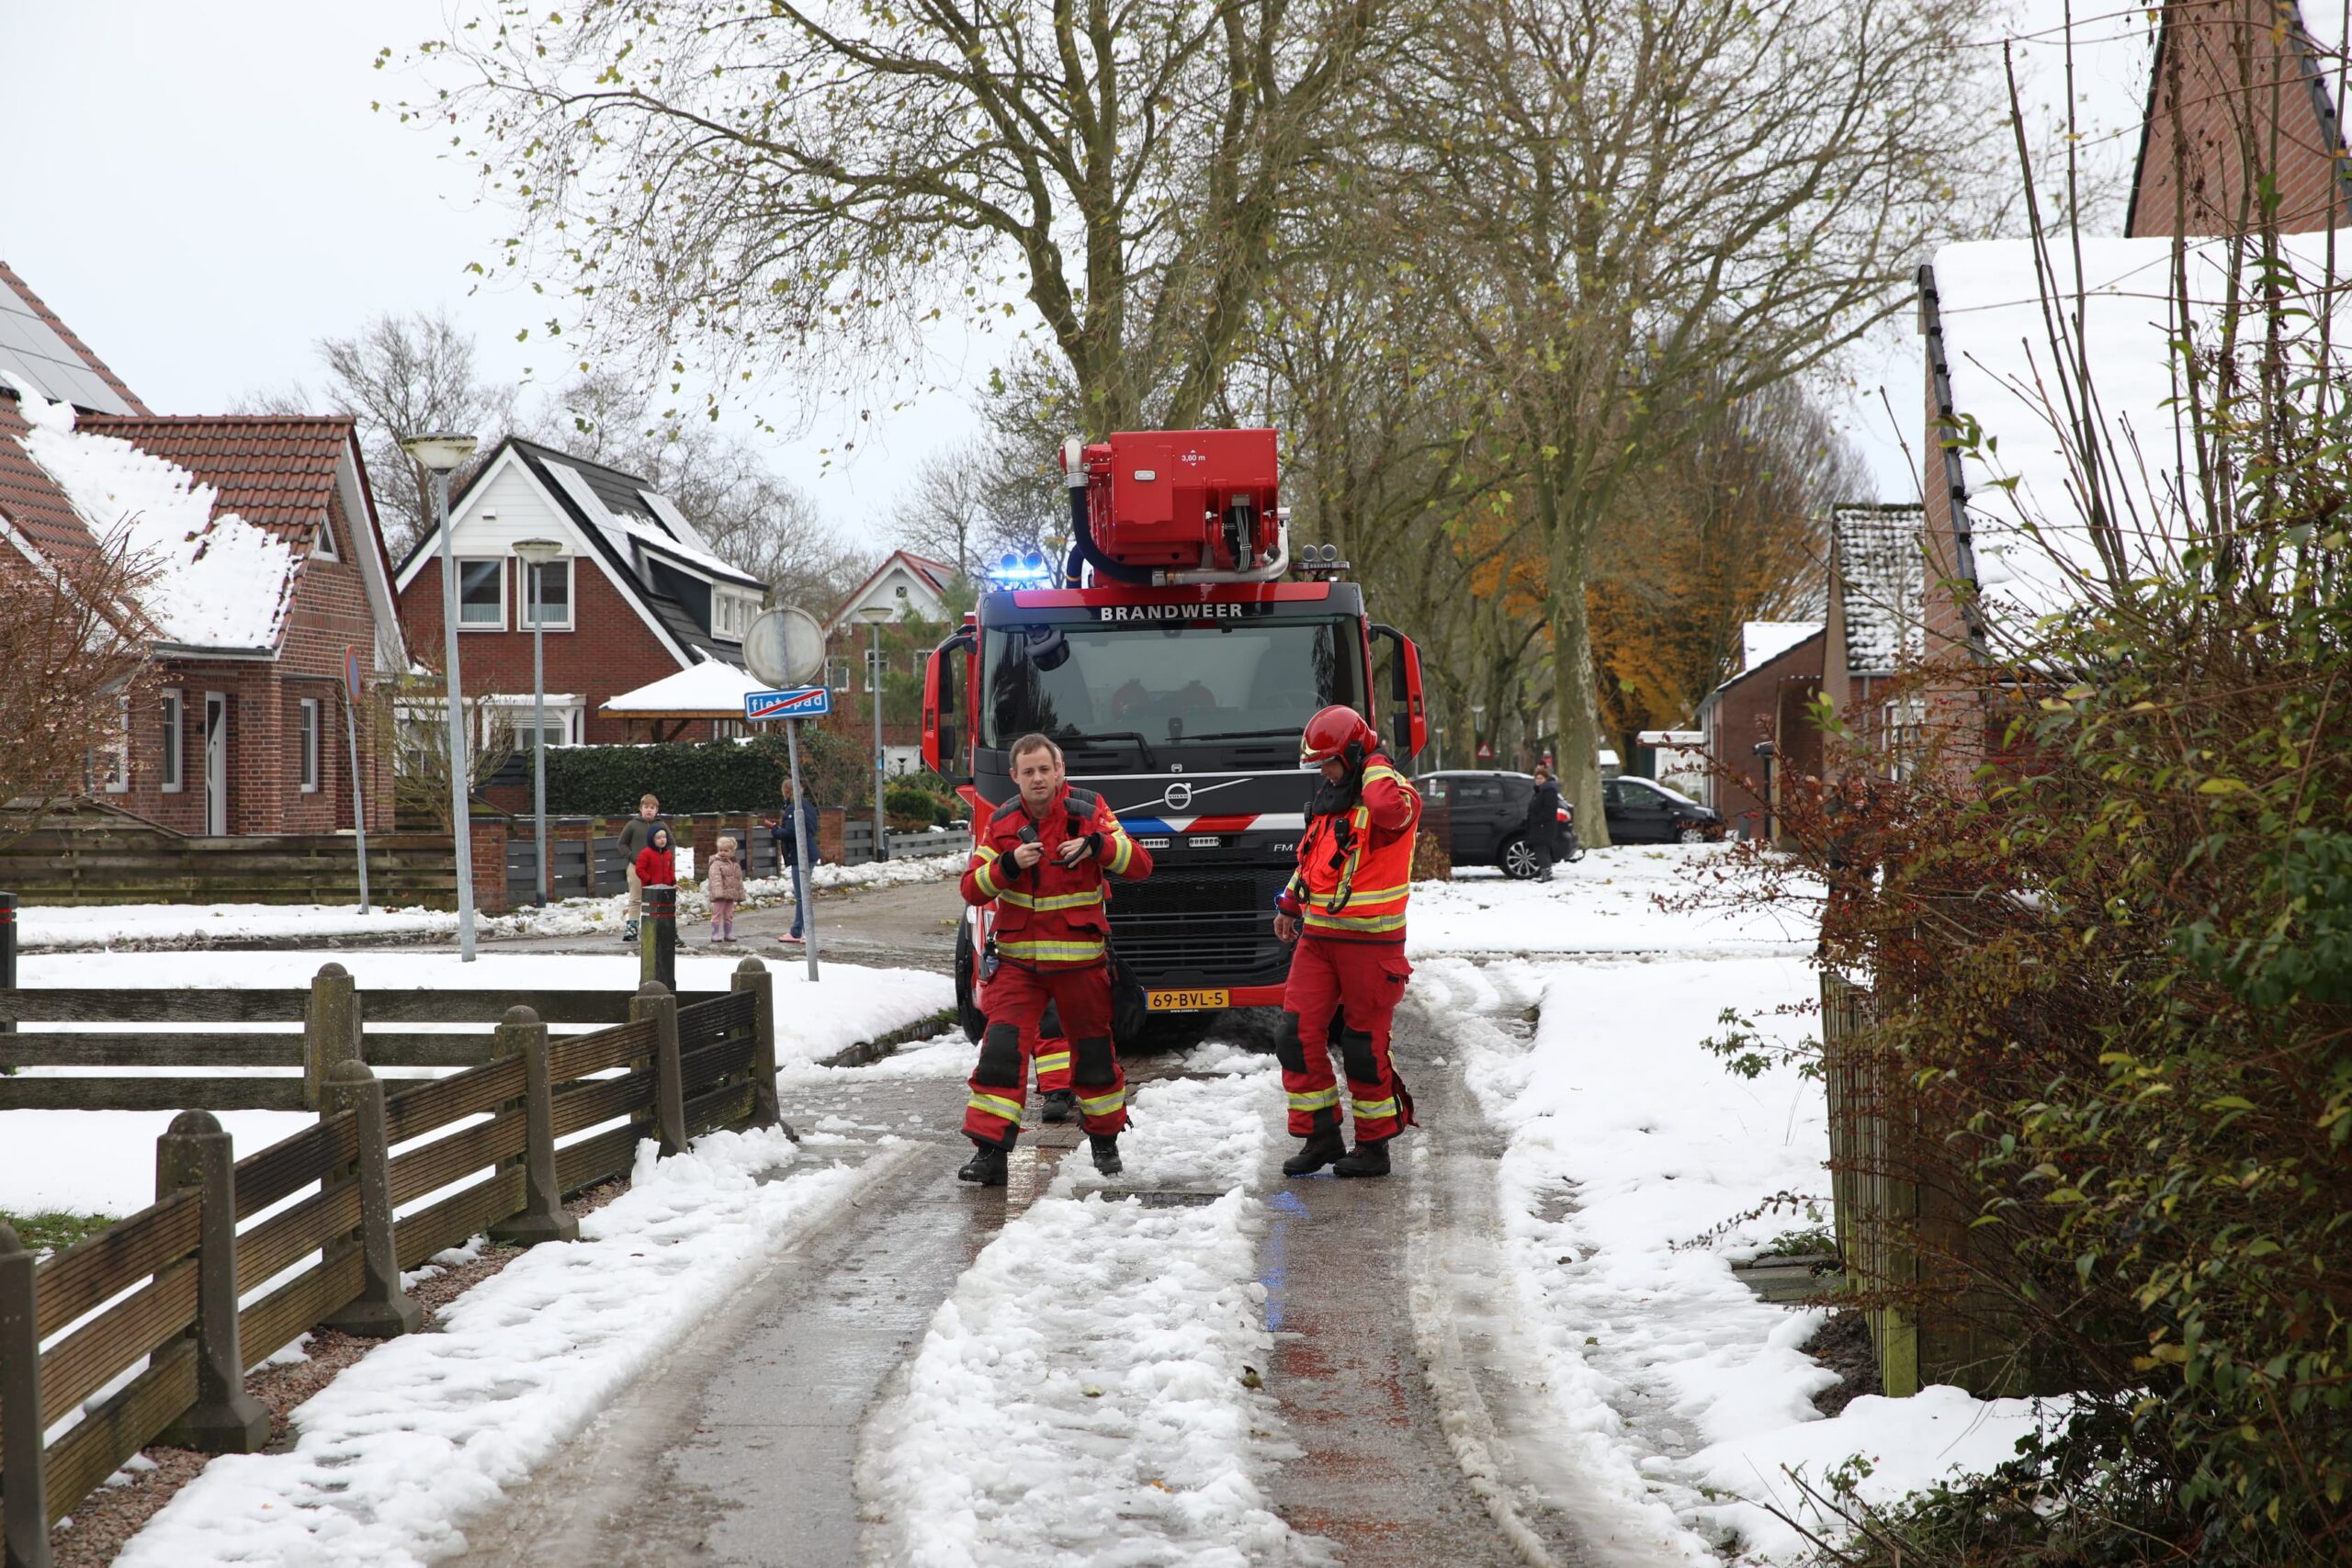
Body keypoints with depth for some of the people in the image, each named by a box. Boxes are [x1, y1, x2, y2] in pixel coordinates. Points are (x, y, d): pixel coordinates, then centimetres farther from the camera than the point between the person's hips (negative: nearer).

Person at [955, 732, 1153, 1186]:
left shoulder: (1088, 810, -4)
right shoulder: (1001, 822, 1)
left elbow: (1140, 866, -8)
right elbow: (972, 889, -2)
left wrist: (1097, 845, -25)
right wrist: (1008, 865, -20)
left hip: (1081, 959, -1)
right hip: (1017, 958, 1)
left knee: (1093, 1050, 12)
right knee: (1002, 1048, -12)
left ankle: (1104, 1139, 32)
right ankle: (989, 1149, -10)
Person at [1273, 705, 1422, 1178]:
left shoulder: (1392, 796, -10)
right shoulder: (1328, 800, 15)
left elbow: (1391, 807, -37)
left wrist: (1375, 766, -20)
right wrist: (1290, 905, 32)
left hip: (1369, 943, -7)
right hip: (1317, 937, 7)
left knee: (1364, 1046, 0)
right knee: (1298, 1036, 0)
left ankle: (1374, 1145, 13)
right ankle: (1320, 1138, 10)